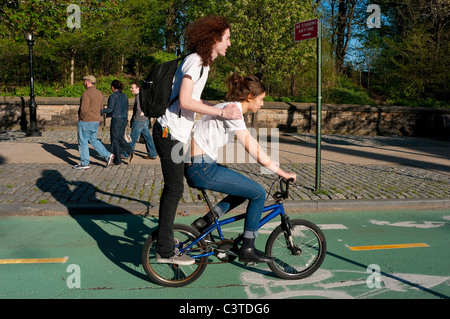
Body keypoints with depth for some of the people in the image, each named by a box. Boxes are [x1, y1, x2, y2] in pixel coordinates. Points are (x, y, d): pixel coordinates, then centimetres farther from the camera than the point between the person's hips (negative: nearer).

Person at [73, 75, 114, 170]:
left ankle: (84, 163, 9)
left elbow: (83, 109, -22)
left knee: (83, 142, 3)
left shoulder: (86, 93, -17)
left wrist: (81, 117, -3)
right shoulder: (99, 93, 10)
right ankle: (107, 155, 6)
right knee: (93, 140, 18)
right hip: (96, 121, 8)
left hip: (85, 122, -8)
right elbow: (100, 108, 16)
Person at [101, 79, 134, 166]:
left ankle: (117, 160, 9)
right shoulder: (124, 96, 10)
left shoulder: (113, 96, -11)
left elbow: (110, 109, -16)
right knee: (120, 138, 18)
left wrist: (99, 112, -5)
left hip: (116, 119, -7)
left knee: (115, 140, 4)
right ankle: (130, 151, -2)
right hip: (124, 119, 7)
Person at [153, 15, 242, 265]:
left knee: (171, 188, 15)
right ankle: (165, 252, 6)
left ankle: (163, 243, 28)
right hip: (170, 133, -10)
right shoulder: (195, 61, -15)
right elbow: (185, 102, -23)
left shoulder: (203, 62, 16)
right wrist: (221, 112, -22)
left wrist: (222, 108, 15)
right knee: (174, 190, -5)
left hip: (175, 133, 10)